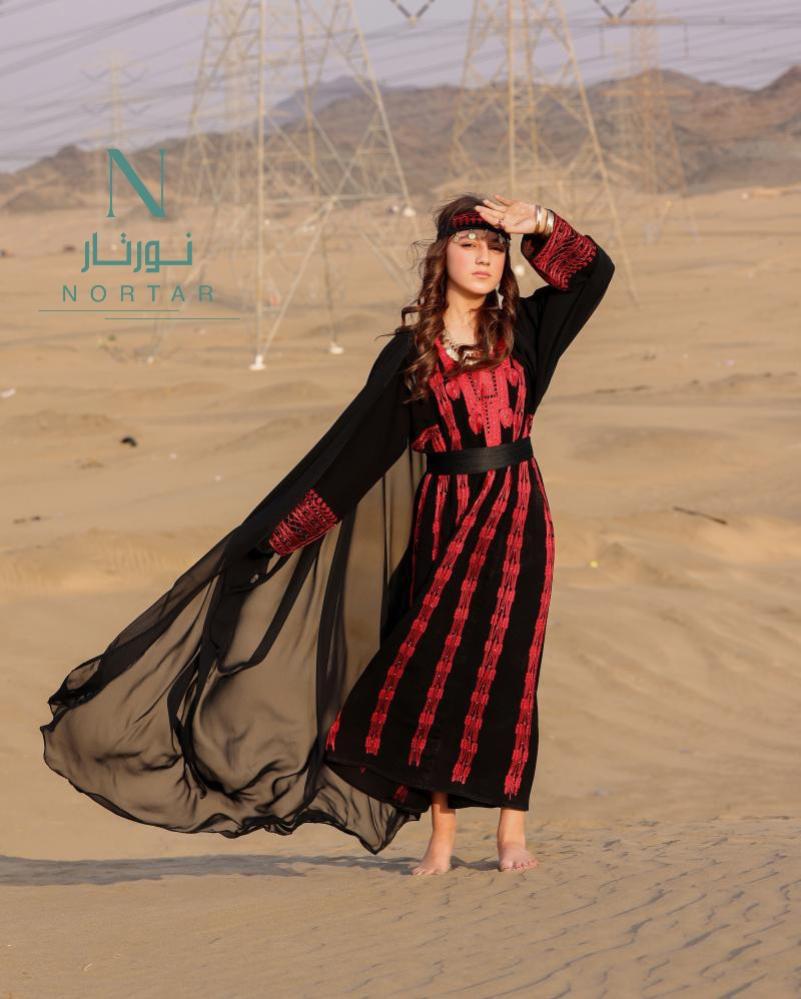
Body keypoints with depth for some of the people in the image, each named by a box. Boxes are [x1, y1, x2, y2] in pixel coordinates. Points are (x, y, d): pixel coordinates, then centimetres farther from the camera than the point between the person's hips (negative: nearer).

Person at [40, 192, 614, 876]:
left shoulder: (519, 327, 5)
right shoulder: (410, 354, 2)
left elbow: (595, 272, 1)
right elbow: (355, 445, 1)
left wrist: (540, 225, -11)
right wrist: (282, 528, -2)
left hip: (514, 514, 0)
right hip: (443, 516, 0)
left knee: (502, 666, -5)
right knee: (438, 664, -1)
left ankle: (512, 831, 0)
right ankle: (442, 835, 5)